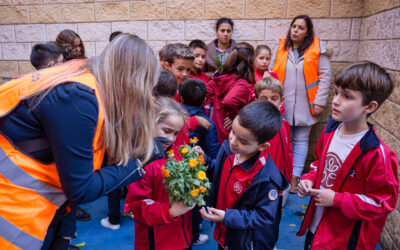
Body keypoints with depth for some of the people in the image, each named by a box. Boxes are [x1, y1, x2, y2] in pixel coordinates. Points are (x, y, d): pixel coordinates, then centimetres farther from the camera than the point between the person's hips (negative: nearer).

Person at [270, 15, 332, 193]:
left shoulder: (317, 48, -1)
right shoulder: (281, 48, 5)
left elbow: (325, 76, -2)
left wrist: (319, 102, -8)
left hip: (304, 106, -1)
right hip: (282, 105, 2)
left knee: (301, 141, 7)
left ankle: (295, 177, 15)